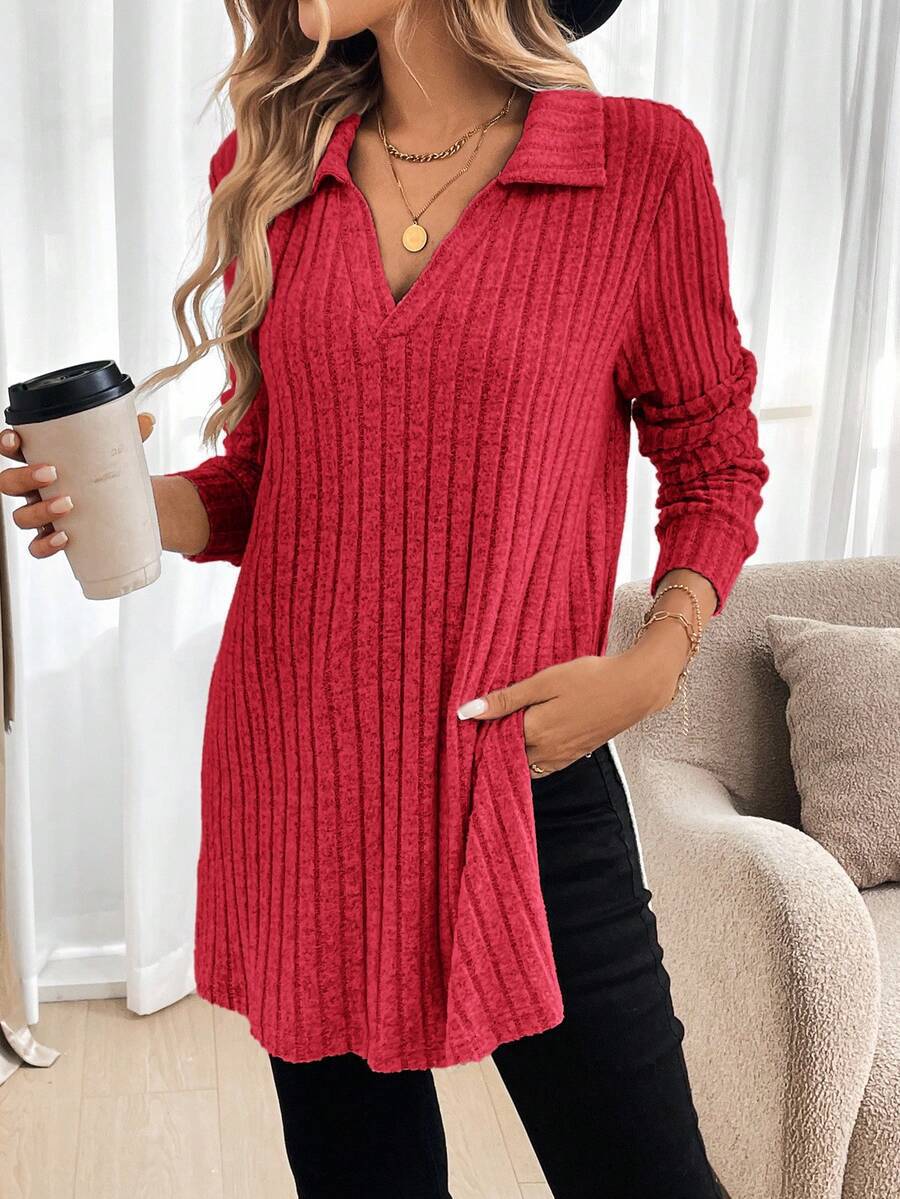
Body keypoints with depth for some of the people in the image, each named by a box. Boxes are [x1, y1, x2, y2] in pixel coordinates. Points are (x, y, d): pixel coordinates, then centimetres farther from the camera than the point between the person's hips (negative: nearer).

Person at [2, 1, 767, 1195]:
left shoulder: (640, 158, -4)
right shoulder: (269, 171, 6)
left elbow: (715, 463, 4)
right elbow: (265, 473, 11)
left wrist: (656, 661, -10)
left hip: (526, 772, -2)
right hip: (296, 770, 3)